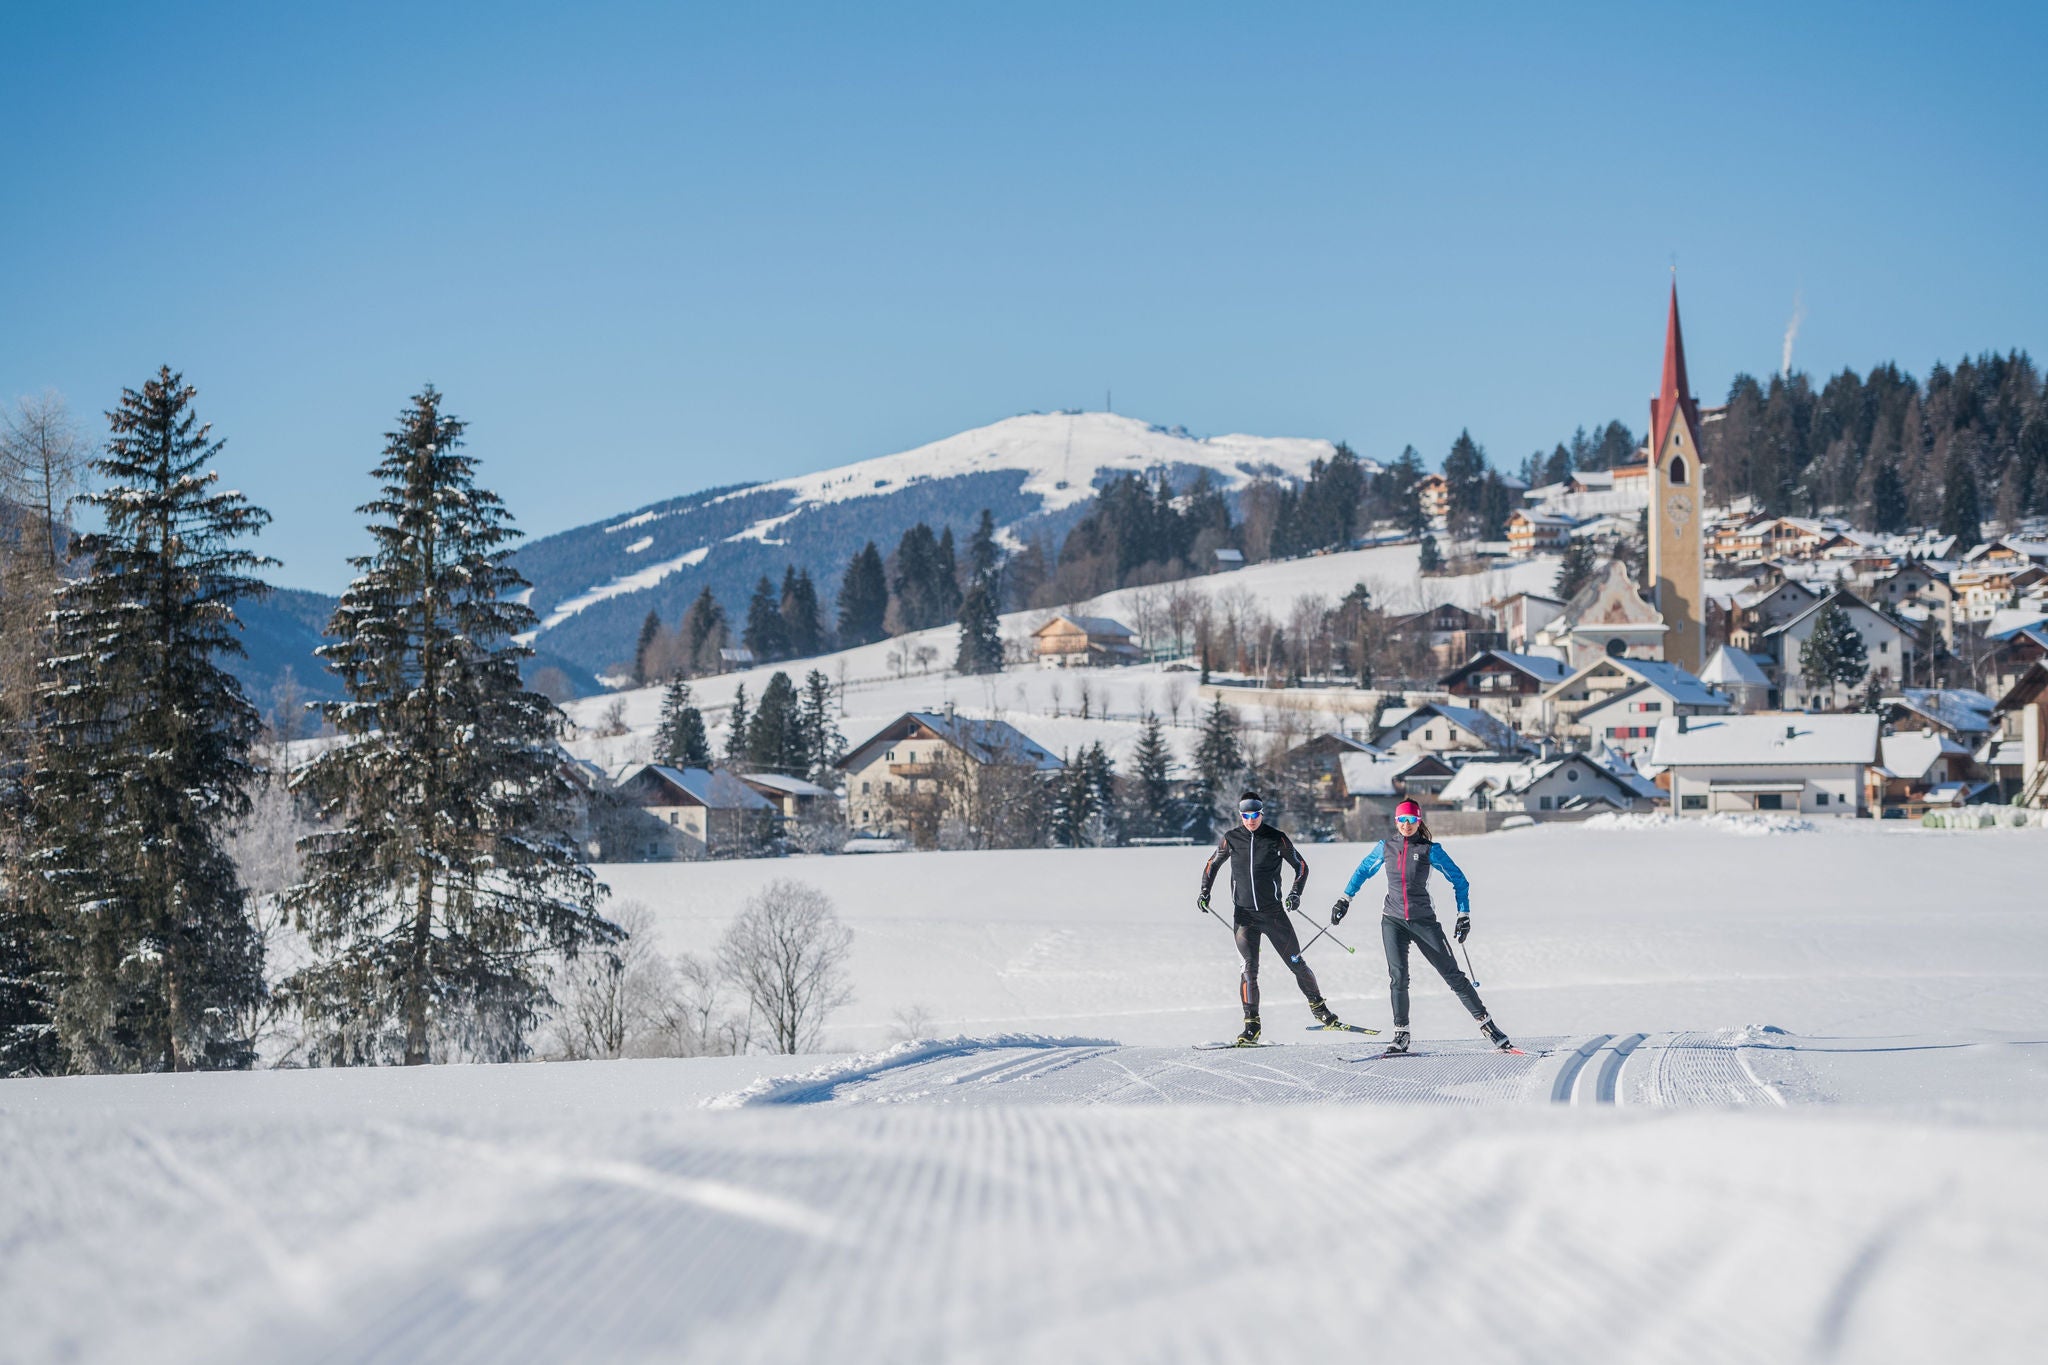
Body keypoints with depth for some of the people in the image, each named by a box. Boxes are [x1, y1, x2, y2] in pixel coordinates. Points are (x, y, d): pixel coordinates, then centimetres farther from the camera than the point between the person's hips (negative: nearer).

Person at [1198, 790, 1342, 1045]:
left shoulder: (1277, 838, -5)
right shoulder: (1231, 839, -1)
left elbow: (1301, 866, 5)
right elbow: (1212, 864, 16)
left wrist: (1295, 892, -10)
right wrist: (1205, 891, 3)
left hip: (1273, 912, 0)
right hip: (1244, 915, 0)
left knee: (1296, 964, 4)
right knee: (1249, 968, -10)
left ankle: (1317, 1005, 25)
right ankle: (1251, 1024, -3)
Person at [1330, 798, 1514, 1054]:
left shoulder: (1430, 850, -3)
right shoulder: (1385, 848, 6)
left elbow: (1459, 881, 2)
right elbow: (1363, 870, 22)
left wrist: (1464, 915, -3)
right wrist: (1345, 899, 21)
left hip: (1423, 920, -2)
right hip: (1393, 920, 2)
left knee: (1452, 974, -2)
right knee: (1398, 976, -11)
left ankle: (1486, 1024, 3)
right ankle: (1401, 1034, -2)